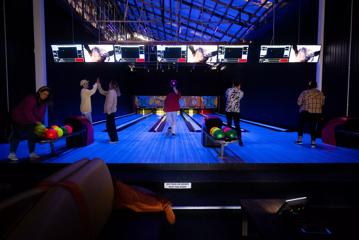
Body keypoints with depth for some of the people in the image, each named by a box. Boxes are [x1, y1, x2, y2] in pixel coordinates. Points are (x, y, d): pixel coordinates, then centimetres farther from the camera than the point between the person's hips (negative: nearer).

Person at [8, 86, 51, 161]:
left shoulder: (43, 102, -5)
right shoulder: (30, 99, -28)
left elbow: (42, 113, -5)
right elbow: (27, 112, -31)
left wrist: (40, 122, -18)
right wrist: (35, 121, -32)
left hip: (29, 122, 7)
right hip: (19, 120, -7)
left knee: (32, 135, 3)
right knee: (17, 136, -3)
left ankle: (32, 153, 10)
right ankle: (12, 154, 6)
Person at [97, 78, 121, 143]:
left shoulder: (111, 92, -18)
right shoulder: (112, 92, 13)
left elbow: (110, 103, -22)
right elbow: (102, 92, 22)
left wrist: (108, 111, -21)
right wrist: (98, 84, 21)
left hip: (110, 111, -10)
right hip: (111, 111, 10)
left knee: (110, 126, -3)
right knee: (111, 125, 15)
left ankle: (114, 140, 3)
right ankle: (114, 139, 22)